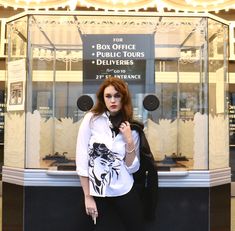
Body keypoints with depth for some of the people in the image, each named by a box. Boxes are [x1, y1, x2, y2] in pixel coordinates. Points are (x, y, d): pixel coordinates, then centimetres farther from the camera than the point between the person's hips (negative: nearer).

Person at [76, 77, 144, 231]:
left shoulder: (131, 128, 2)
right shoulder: (92, 119, -7)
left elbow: (132, 168, -1)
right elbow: (81, 159, -7)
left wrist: (129, 141, -14)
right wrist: (88, 196, -7)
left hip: (126, 193, 3)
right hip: (99, 195, -2)